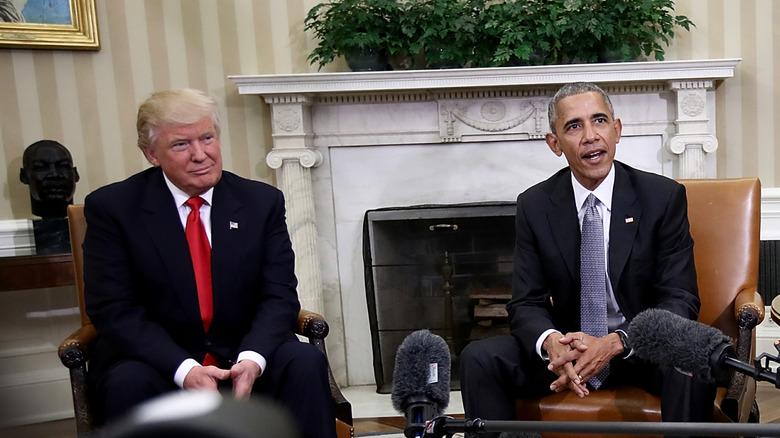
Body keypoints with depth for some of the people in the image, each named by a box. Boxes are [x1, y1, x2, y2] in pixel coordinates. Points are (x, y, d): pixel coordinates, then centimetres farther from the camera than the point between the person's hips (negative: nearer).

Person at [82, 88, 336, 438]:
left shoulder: (262, 202, 2)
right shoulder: (112, 207, -4)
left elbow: (279, 295, -2)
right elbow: (114, 310, -10)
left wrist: (253, 358, -23)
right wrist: (184, 369, -25)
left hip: (241, 358, 2)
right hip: (156, 360, -1)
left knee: (305, 362, -24)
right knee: (129, 383, -32)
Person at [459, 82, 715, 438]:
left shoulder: (664, 196, -7)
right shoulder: (533, 205, -2)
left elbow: (680, 300, -11)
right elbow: (526, 303, -2)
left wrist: (614, 343, -29)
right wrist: (551, 342, -27)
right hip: (570, 343, 2)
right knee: (478, 358, -21)